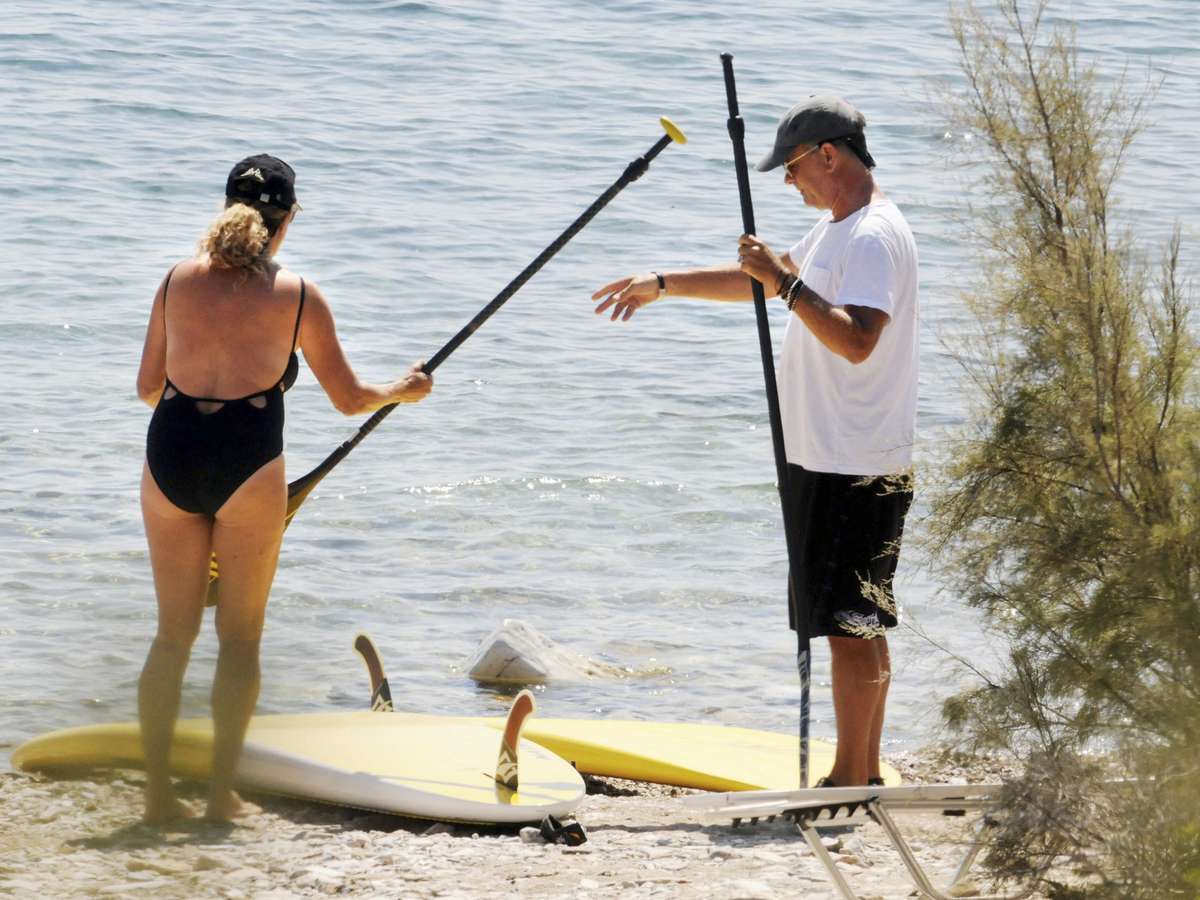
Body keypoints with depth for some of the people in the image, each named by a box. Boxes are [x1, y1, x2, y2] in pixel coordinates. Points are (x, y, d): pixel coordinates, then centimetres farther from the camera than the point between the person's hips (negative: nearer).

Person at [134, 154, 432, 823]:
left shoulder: (179, 281, 7)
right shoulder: (298, 297, 0)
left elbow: (148, 385, 15)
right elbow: (350, 398, 5)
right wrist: (405, 391, 26)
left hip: (171, 455, 3)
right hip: (247, 461, -3)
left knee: (174, 633, 12)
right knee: (241, 635, 9)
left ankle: (159, 792, 10)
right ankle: (222, 793, 7)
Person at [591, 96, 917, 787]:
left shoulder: (875, 238, -17)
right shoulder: (836, 230, 17)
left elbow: (856, 340, -31)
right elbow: (761, 279, 31)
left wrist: (787, 282, -29)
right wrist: (663, 284, 33)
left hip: (855, 469, -11)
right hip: (829, 461, 11)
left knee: (851, 623, -7)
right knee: (860, 624, 13)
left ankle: (851, 778, -4)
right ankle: (867, 772, 18)